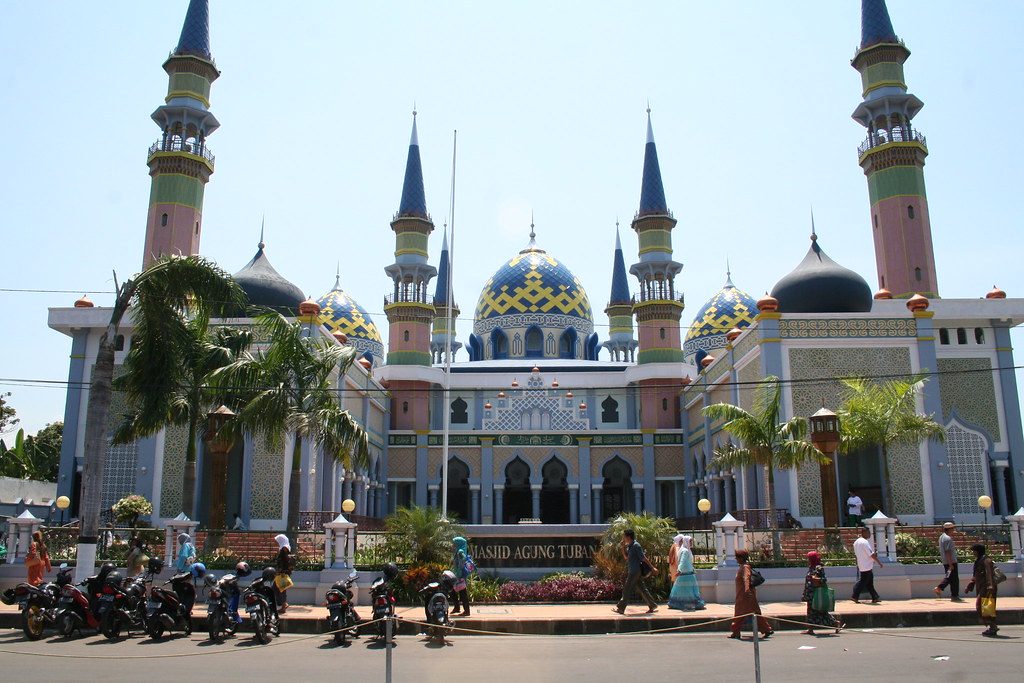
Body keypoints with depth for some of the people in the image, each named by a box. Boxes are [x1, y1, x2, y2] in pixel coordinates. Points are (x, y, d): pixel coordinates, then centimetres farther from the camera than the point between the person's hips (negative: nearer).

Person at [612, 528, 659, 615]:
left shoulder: (636, 546, -16)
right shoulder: (629, 546, 11)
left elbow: (644, 558, -16)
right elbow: (626, 556, 20)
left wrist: (652, 568, -13)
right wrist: (623, 547, 6)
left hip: (635, 572, -9)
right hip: (632, 571, 9)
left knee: (627, 589, -3)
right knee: (642, 589, 12)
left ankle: (621, 609, 2)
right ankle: (653, 606, 17)